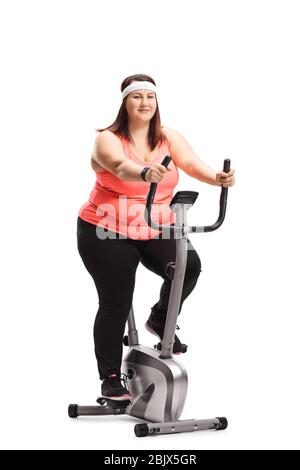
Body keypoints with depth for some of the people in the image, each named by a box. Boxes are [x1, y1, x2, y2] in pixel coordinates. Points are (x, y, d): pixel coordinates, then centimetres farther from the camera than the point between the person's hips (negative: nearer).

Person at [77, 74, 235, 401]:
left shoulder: (169, 137, 1)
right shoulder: (108, 139, -10)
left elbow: (190, 163, -16)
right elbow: (120, 166, -32)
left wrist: (216, 178, -37)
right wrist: (146, 173, -53)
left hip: (156, 230, 3)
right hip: (107, 232, -3)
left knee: (189, 265, -22)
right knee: (116, 304, -2)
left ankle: (160, 320, 6)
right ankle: (111, 378, 13)